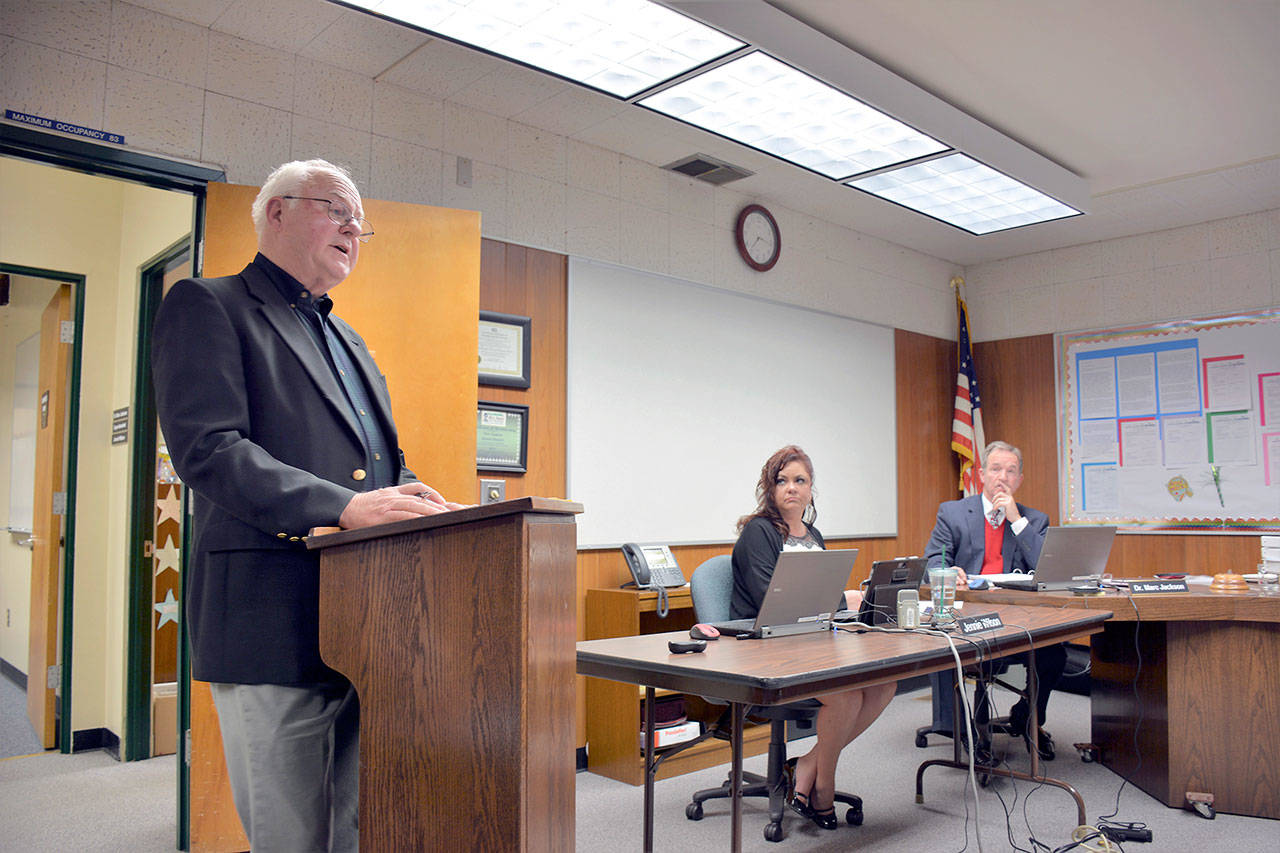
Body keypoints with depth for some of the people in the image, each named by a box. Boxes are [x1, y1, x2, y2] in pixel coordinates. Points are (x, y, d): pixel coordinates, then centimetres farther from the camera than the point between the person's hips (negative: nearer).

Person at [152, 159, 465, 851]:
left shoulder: (350, 342, 25)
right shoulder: (206, 306, 0)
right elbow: (207, 450, -14)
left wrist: (424, 507, 0)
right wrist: (346, 506, -24)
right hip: (275, 624, -7)